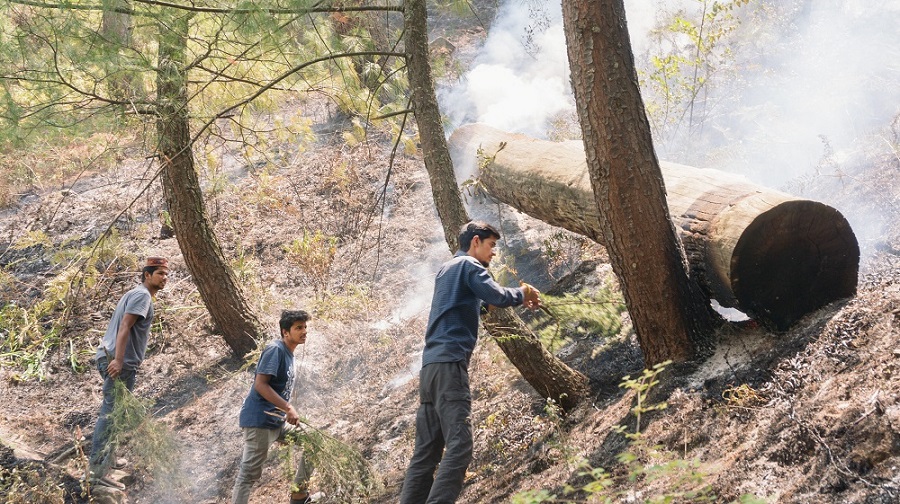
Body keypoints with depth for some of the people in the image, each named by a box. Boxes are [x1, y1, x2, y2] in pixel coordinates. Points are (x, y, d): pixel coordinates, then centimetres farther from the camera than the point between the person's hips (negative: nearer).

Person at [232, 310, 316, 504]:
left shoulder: (288, 354, 15)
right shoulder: (275, 350, -13)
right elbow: (260, 384, -22)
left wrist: (289, 412, 13)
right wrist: (289, 408, -24)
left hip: (277, 421, 10)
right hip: (259, 420, -10)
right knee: (249, 473, -8)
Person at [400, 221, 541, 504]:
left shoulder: (447, 269, 27)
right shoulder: (469, 265, 1)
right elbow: (497, 296, -14)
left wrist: (518, 300, 28)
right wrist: (522, 294, 7)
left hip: (430, 366, 9)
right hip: (450, 363, -9)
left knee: (426, 452, 4)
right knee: (459, 447, -16)